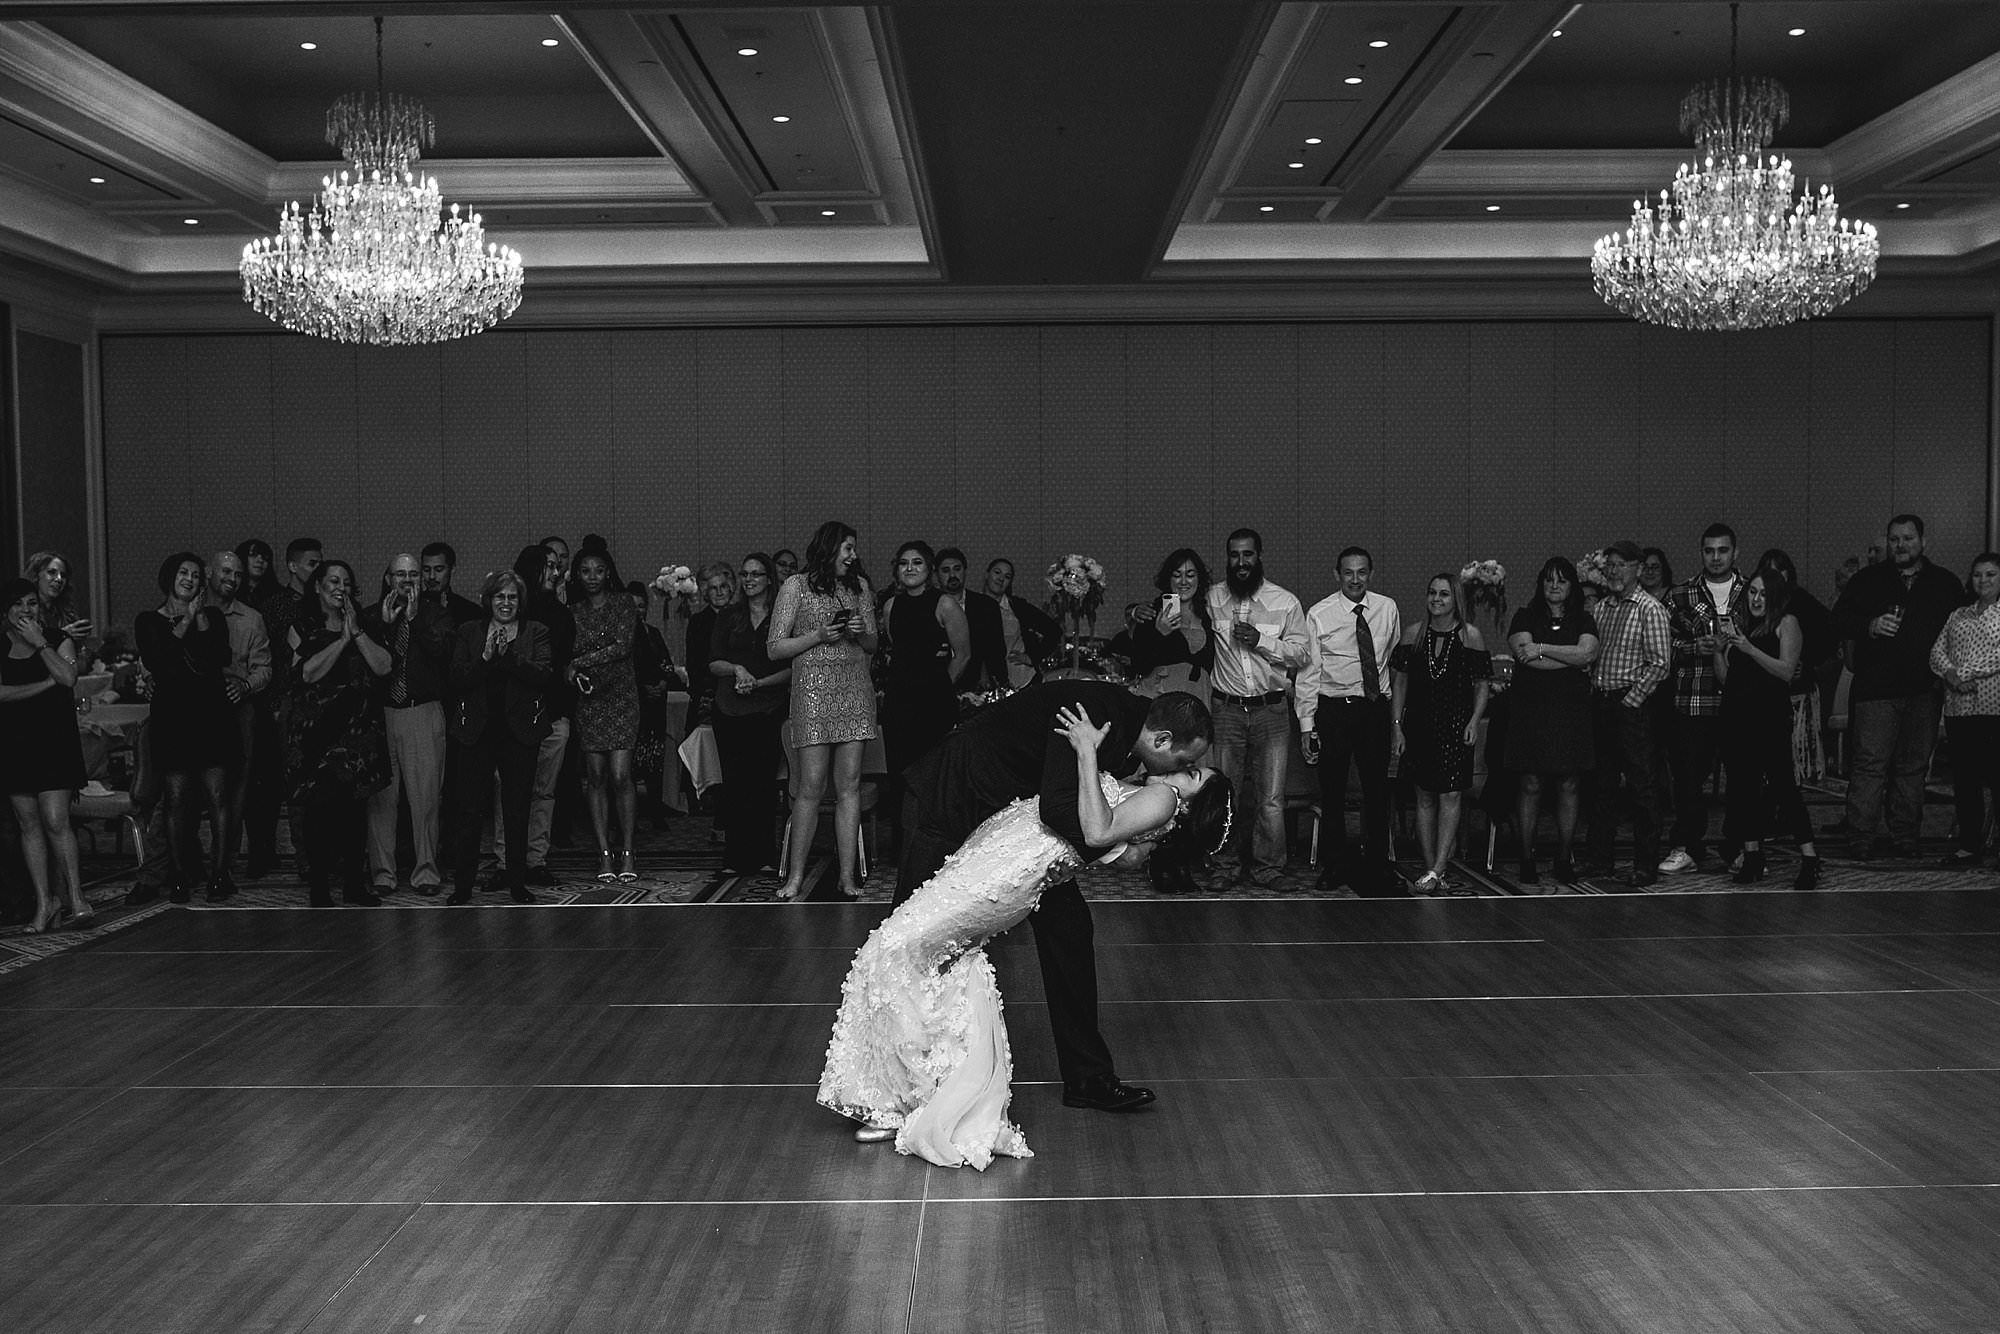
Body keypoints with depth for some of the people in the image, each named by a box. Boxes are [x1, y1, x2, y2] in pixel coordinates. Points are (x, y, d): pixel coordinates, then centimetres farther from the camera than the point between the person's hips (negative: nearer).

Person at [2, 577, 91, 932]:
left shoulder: (56, 639, 5)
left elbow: (68, 677, -12)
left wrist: (39, 642, -9)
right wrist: (47, 683, -10)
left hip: (55, 742, -2)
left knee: (55, 820, -11)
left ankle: (77, 898, -6)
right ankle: (44, 902, 9)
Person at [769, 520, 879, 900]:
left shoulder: (859, 586, 15)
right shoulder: (796, 586, 3)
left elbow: (874, 645, 19)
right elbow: (775, 649, 1)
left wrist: (860, 633, -3)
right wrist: (819, 635, -10)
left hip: (855, 690, 4)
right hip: (813, 689, -4)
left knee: (849, 785, 1)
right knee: (811, 786, -6)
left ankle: (848, 875, 3)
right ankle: (795, 875, 3)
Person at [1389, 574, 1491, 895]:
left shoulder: (1470, 635, 1)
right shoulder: (1414, 634, 5)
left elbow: (1481, 685, 5)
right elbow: (1399, 682, 7)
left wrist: (1474, 720, -9)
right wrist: (1396, 725, 1)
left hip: (1455, 725, -2)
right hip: (1420, 724, 2)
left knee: (1450, 798, -7)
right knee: (1425, 798, 6)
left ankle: (1436, 871, -8)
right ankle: (1430, 869, 11)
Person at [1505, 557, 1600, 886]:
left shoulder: (1583, 621, 12)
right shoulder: (1525, 617, 7)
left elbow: (1587, 653, -7)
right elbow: (1524, 655, -9)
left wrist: (1541, 649, -10)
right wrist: (1571, 659, -7)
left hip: (1572, 711, 2)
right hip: (1530, 708, -2)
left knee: (1569, 786, 2)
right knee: (1530, 784, -3)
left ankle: (1564, 859, 11)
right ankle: (1526, 858, 4)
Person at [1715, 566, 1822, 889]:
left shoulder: (1786, 623, 2)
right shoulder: (1736, 623, 15)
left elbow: (1787, 671, -11)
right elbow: (1724, 678, 13)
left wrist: (1749, 648, -17)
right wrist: (1720, 648, -3)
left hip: (1771, 715, -5)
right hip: (1736, 715, 5)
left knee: (1782, 783, -10)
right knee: (1742, 783, 5)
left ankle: (1809, 858, -7)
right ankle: (1752, 856, 13)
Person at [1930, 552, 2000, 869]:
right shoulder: (1958, 616, 20)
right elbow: (1937, 650, 11)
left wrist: (1972, 672, -16)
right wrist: (1950, 674, -8)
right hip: (1958, 708, 5)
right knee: (1964, 778, 7)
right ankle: (1970, 845, 14)